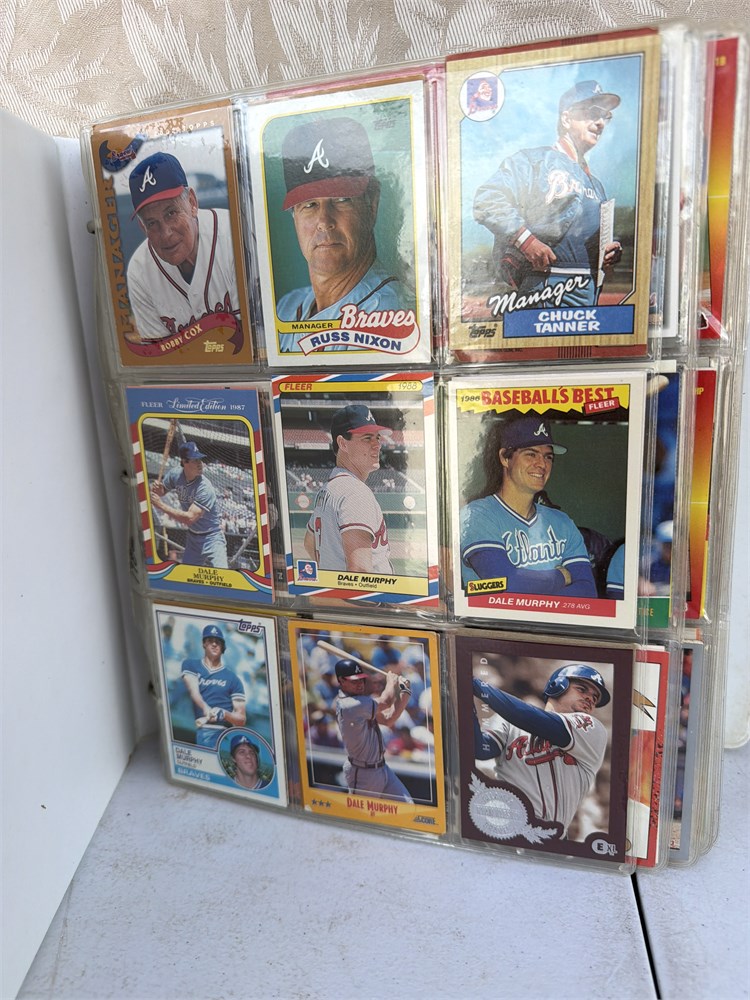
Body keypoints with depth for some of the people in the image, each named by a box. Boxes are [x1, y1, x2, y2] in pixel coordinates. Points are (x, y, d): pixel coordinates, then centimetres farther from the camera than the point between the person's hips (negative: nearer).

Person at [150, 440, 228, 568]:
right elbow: (161, 491, 11)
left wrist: (161, 505, -29)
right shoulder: (175, 474, -7)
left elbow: (189, 518, -30)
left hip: (212, 539, -6)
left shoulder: (205, 487, -26)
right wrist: (156, 489, -13)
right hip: (192, 538, 6)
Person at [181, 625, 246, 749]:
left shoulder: (233, 678, 12)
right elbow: (194, 691, -5)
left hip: (223, 735, 0)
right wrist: (205, 708, -27)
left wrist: (224, 714, -16)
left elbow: (241, 719, 7)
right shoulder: (190, 665, 16)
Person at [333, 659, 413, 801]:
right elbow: (385, 702, -21)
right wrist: (391, 681, -1)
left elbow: (388, 719, 5)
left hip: (382, 768, 9)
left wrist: (404, 692, -3)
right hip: (362, 774, -9)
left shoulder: (360, 703, 7)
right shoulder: (348, 705, -23)